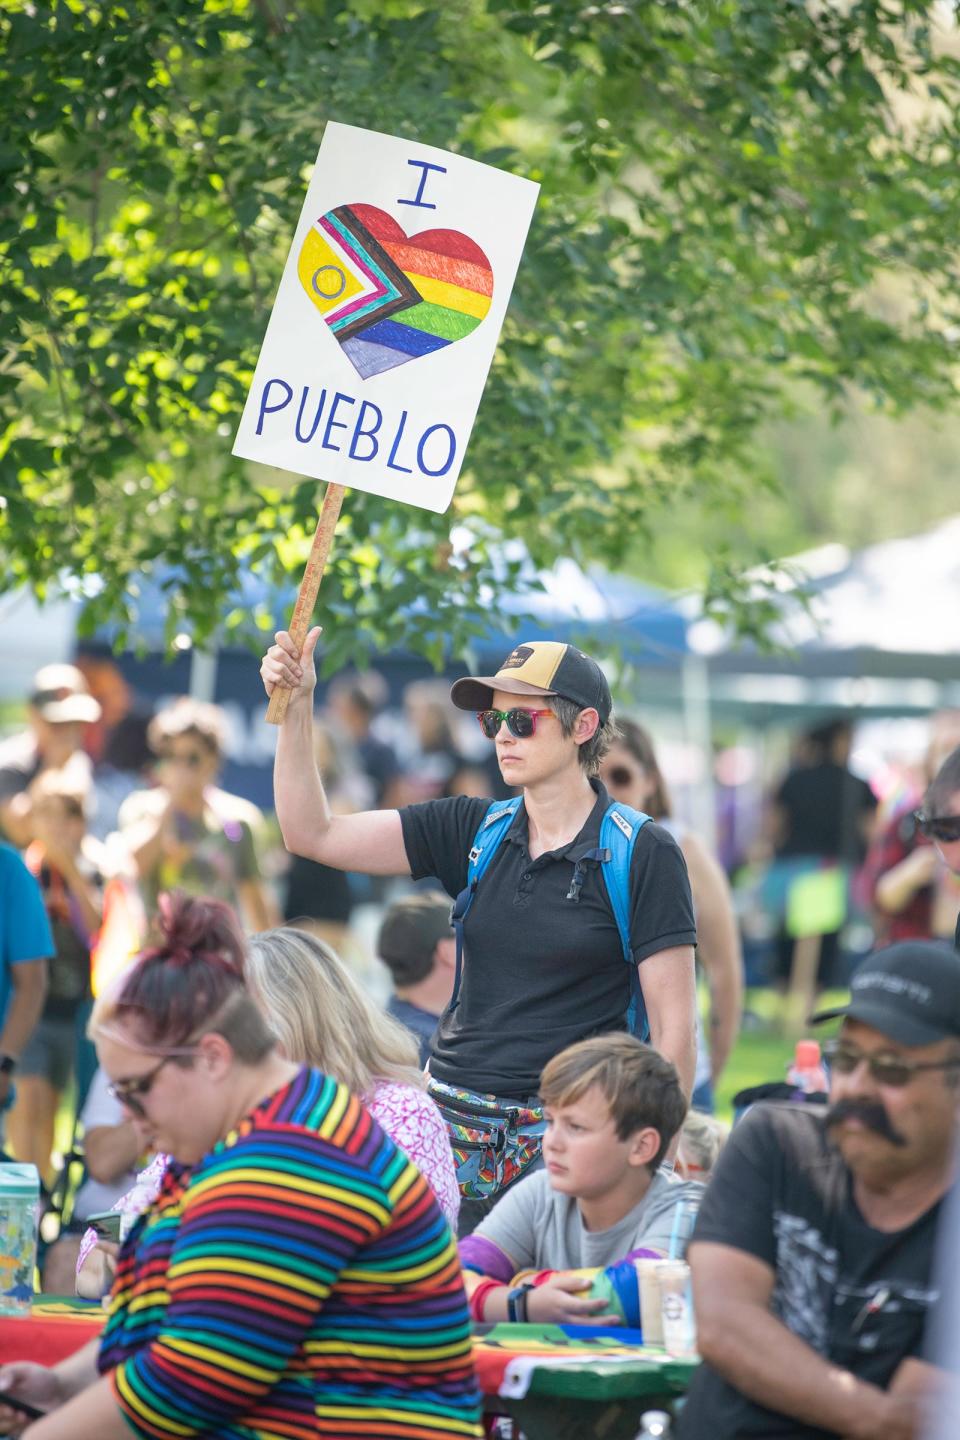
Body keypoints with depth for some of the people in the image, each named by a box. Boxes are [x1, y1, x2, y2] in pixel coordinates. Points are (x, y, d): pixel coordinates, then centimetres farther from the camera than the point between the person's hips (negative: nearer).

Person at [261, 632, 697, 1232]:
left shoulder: (644, 855, -4)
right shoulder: (475, 831, 10)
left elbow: (674, 1029, -5)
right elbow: (313, 834, 7)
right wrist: (297, 708, -3)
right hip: (452, 1116, 4)